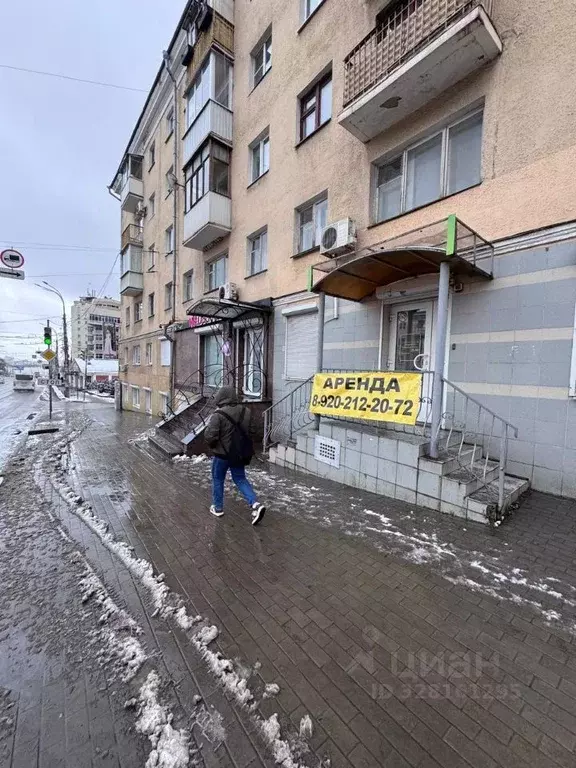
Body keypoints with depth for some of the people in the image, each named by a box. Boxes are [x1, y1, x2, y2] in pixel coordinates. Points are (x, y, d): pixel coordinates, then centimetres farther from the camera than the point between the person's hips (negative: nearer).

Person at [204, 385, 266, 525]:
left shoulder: (219, 414, -21)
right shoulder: (245, 411, -2)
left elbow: (210, 436, -20)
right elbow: (249, 431, 8)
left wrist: (211, 445, 0)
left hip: (223, 453, -5)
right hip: (240, 452, 5)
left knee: (217, 479, 17)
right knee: (240, 479, 16)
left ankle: (218, 508, 30)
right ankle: (256, 504, 2)